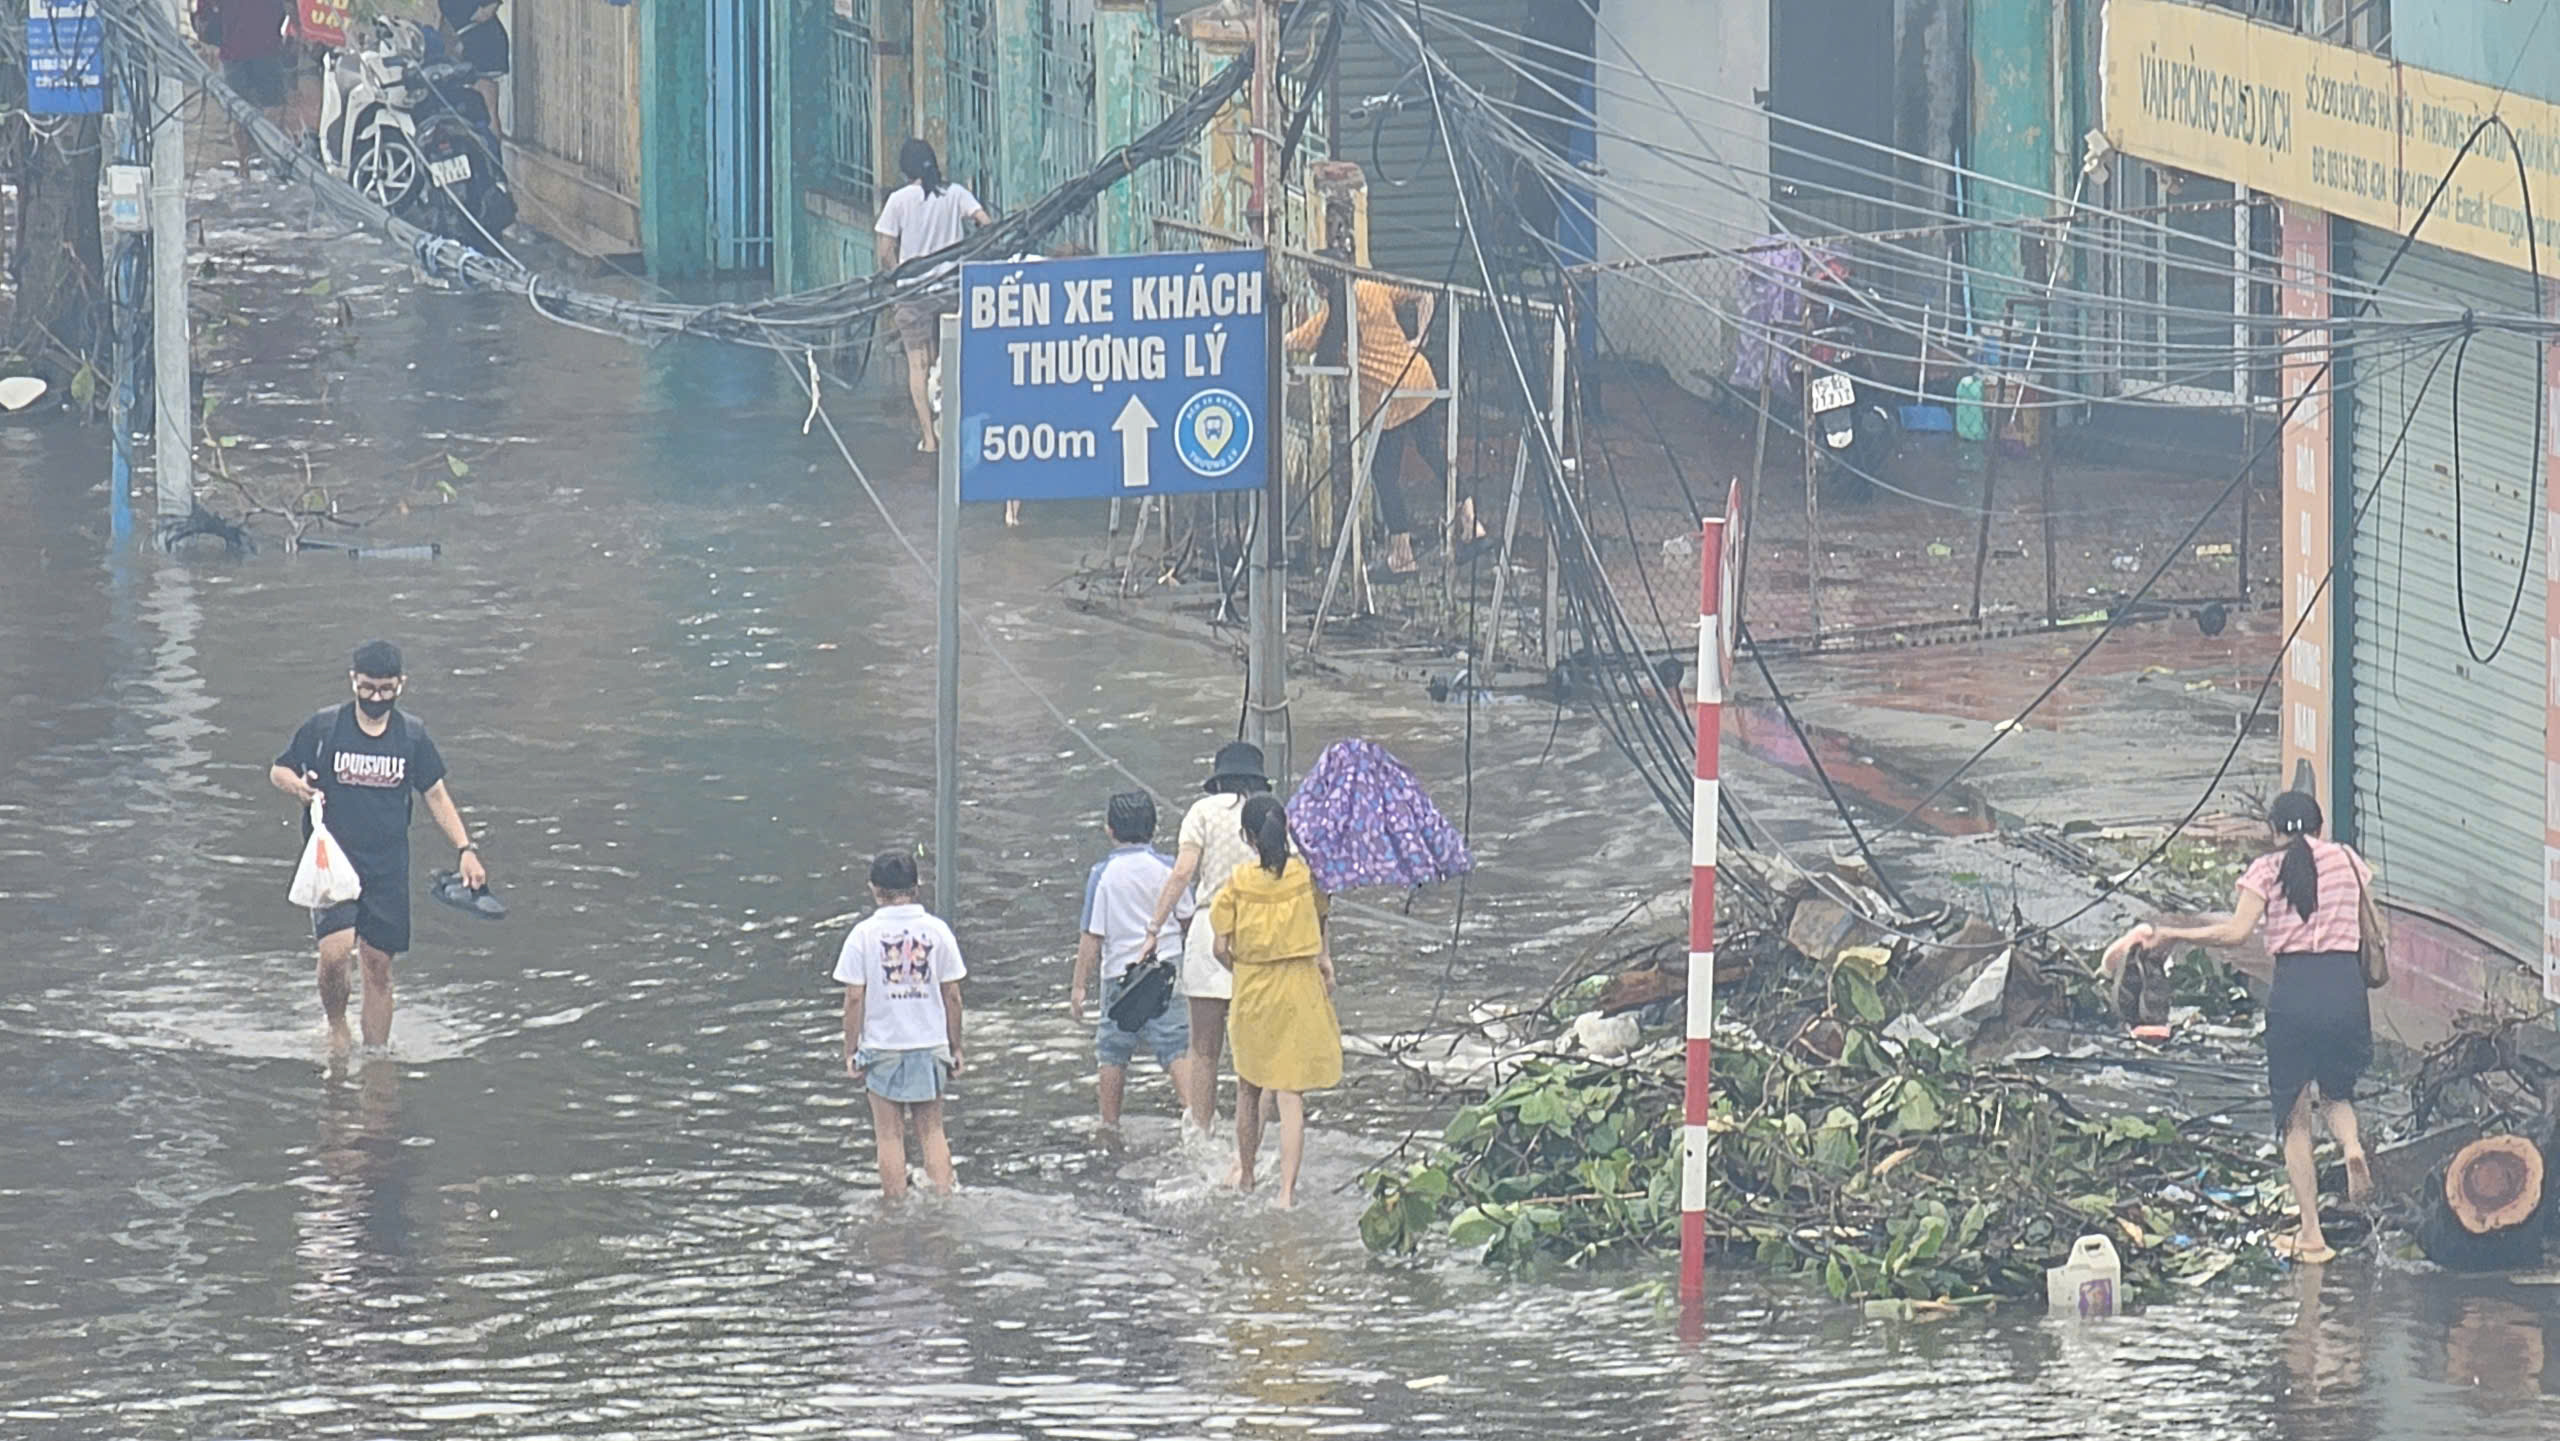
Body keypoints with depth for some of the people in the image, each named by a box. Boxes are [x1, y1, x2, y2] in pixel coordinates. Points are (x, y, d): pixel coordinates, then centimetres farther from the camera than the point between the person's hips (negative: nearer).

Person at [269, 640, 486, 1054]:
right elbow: (278, 770, 7)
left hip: (388, 868, 2)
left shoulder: (412, 735, 4)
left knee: (378, 964, 3)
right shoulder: (324, 728, -3)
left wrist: (465, 850, 4)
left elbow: (436, 795, 13)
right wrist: (297, 785, -17)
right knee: (335, 952, -19)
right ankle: (336, 1024, 9)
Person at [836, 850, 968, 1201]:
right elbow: (952, 994, 1)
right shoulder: (936, 930, -3)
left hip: (883, 1047, -2)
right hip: (930, 1045, 2)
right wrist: (955, 1047, 12)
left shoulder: (865, 934, -8)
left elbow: (854, 997, -8)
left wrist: (851, 1052, 1)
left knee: (890, 1136, 6)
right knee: (932, 1132, 12)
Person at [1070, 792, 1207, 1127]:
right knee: (1177, 1049, -2)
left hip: (1119, 973, -1)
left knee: (1113, 1053, 12)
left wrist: (1079, 985, -2)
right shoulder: (1166, 869, -3)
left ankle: (1110, 1124, 19)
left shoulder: (1103, 873, -7)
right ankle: (1194, 1109, -20)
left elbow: (1092, 936, -7)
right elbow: (1187, 920, 6)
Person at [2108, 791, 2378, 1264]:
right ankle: (2351, 1144, -9)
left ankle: (2311, 1234, 6)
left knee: (2294, 1117, 7)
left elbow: (2236, 932, -10)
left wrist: (2166, 935, -3)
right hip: (2345, 984, 2)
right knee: (2335, 1091, 26)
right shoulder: (2348, 861, 10)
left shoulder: (2267, 870, 2)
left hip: (2294, 989, -2)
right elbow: (2372, 937, 14)